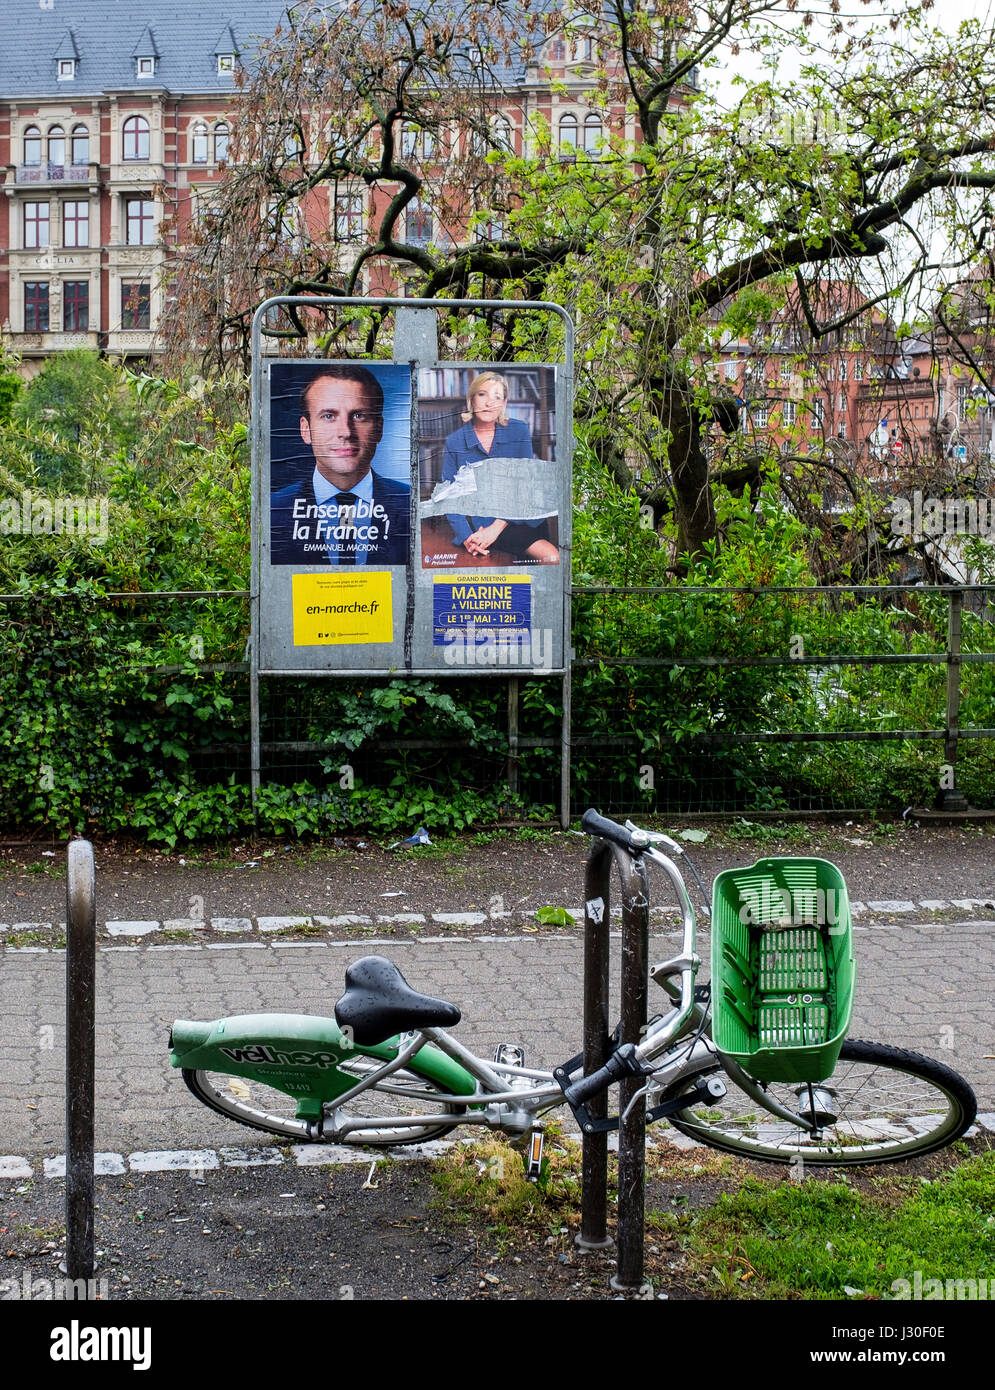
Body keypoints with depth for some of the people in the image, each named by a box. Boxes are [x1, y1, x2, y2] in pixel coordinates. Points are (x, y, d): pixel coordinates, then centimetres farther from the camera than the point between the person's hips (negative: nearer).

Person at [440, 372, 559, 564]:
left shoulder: (519, 431, 4)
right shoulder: (454, 442, 3)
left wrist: (497, 526, -15)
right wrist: (466, 537, -14)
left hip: (521, 517, 3)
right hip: (481, 521, -3)